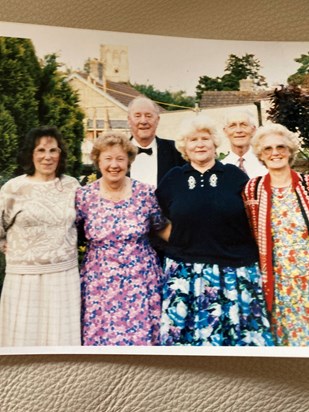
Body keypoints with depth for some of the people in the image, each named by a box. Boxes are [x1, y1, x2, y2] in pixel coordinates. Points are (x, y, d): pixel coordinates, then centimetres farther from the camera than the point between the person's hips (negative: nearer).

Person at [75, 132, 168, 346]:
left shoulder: (146, 193, -3)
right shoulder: (84, 196, -3)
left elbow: (160, 228, 9)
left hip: (141, 282, 0)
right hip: (100, 284, 0)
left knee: (141, 336, 4)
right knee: (100, 337, 5)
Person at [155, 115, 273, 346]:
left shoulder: (235, 175, 4)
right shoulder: (173, 179, 7)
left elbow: (254, 221, 8)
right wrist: (180, 241, 4)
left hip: (235, 273, 0)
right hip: (187, 274, 1)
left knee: (241, 332, 3)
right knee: (190, 333, 3)